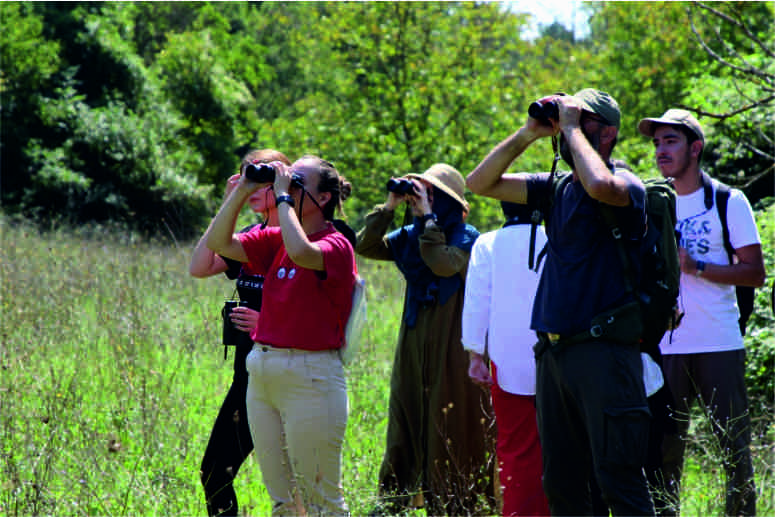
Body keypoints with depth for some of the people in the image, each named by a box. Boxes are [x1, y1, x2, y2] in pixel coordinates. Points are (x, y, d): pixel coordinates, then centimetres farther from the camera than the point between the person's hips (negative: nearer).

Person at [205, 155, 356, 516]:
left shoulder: (336, 246, -10)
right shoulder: (276, 240, 11)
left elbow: (301, 252, -32)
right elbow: (219, 243, 6)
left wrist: (283, 197, -20)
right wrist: (241, 192, -1)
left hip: (310, 377, -8)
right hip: (261, 373, 8)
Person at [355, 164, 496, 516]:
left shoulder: (467, 238, -8)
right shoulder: (410, 238, 10)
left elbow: (444, 264, -26)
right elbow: (365, 247, 3)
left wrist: (427, 216, -19)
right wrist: (388, 207, -5)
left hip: (451, 347, -6)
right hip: (413, 345, 6)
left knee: (451, 431, -3)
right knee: (405, 425, 10)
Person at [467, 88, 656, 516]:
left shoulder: (627, 187, -6)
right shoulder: (555, 188, 15)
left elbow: (600, 186, -30)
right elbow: (480, 183, 17)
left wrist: (571, 127, -15)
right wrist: (528, 134, 5)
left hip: (603, 350, -7)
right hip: (552, 351, 7)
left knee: (618, 480, -9)